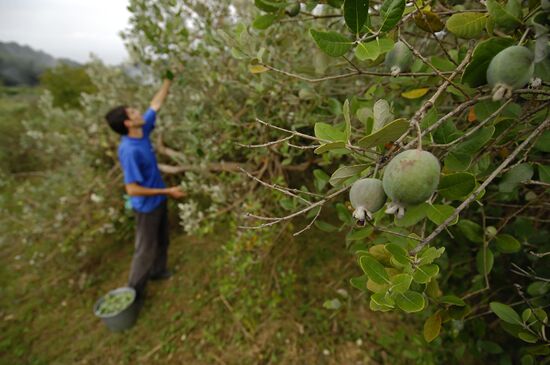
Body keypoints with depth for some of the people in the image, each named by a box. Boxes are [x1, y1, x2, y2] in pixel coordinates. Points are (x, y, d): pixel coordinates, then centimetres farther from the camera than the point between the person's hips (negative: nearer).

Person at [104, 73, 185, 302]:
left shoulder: (142, 131, -7)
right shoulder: (129, 151, -30)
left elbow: (156, 104, 5)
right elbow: (132, 189, -29)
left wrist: (168, 80, 3)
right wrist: (167, 191, -24)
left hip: (158, 201, 8)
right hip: (146, 206, -8)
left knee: (162, 241, 25)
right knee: (146, 249, 10)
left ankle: (158, 271, 48)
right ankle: (134, 291, 31)